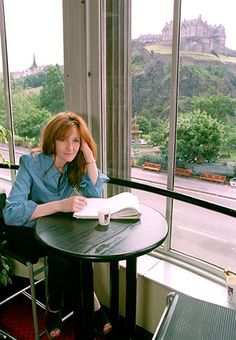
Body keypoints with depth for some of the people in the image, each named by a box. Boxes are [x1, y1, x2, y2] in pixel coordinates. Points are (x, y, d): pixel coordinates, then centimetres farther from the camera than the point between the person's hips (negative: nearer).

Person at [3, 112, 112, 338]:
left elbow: (95, 196, -12)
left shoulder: (75, 163, -8)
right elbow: (11, 213, -32)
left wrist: (90, 158, -21)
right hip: (23, 229, -4)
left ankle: (54, 309, -3)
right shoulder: (32, 163, -23)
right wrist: (61, 205, -43)